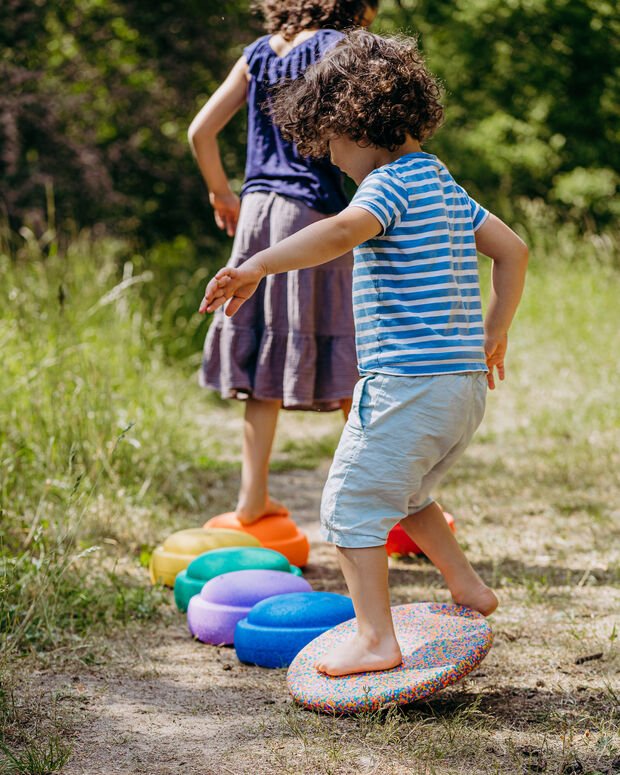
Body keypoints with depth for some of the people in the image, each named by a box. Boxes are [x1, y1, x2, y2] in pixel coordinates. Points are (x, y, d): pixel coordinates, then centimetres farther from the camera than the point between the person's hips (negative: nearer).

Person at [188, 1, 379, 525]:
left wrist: (222, 194, 23)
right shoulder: (337, 46, -4)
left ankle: (254, 498, 12)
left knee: (267, 358, 10)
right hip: (315, 212, -6)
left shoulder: (260, 53, 12)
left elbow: (200, 132, 11)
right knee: (351, 361, 4)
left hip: (258, 210, 6)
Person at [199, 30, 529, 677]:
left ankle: (375, 639, -2)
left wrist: (256, 266, -40)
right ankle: (467, 588, 33)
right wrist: (495, 331, 29)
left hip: (409, 381, -9)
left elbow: (341, 232, -33)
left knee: (352, 503, -1)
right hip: (466, 380, 9)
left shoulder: (391, 182, -12)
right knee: (400, 492, 27)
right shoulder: (442, 183, 17)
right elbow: (512, 249, 24)